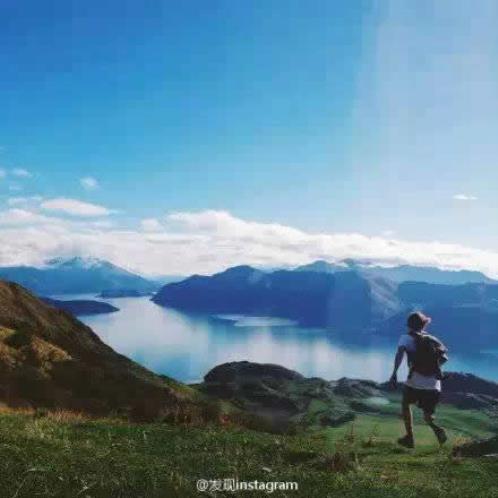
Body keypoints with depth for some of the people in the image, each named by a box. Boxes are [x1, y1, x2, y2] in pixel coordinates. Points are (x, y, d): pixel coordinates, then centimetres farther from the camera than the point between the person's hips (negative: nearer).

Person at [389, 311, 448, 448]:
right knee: (428, 417, 18)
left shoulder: (406, 338, 3)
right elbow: (445, 357, 16)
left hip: (415, 383, -3)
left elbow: (400, 352, -16)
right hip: (434, 386, 3)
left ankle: (410, 438, 21)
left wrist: (394, 372, -25)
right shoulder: (433, 339, 15)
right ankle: (438, 429, -14)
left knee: (406, 403, 26)